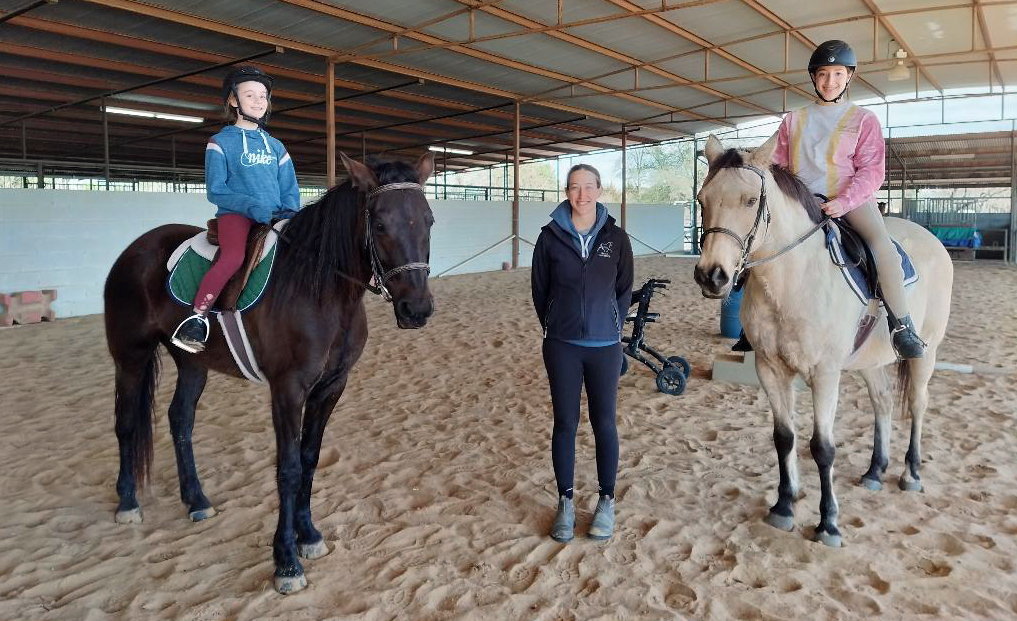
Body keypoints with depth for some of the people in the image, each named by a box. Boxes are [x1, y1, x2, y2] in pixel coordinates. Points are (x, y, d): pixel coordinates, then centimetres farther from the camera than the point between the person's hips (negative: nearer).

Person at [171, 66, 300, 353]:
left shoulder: (275, 146, 19)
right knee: (233, 257, -34)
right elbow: (215, 191, -3)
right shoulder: (221, 142, 5)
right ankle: (197, 318, -24)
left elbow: (290, 189, 16)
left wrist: (291, 212, -6)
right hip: (235, 213, -5)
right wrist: (252, 205, -18)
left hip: (275, 217, 5)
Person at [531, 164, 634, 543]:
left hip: (605, 346, 0)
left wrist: (612, 326, 6)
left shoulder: (616, 238, -1)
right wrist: (554, 325, 7)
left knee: (604, 424, 9)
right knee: (565, 424, 8)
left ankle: (606, 500, 25)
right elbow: (539, 288, 6)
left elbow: (624, 289, 8)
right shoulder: (551, 236, -3)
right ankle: (566, 502, 23)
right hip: (562, 346, 0)